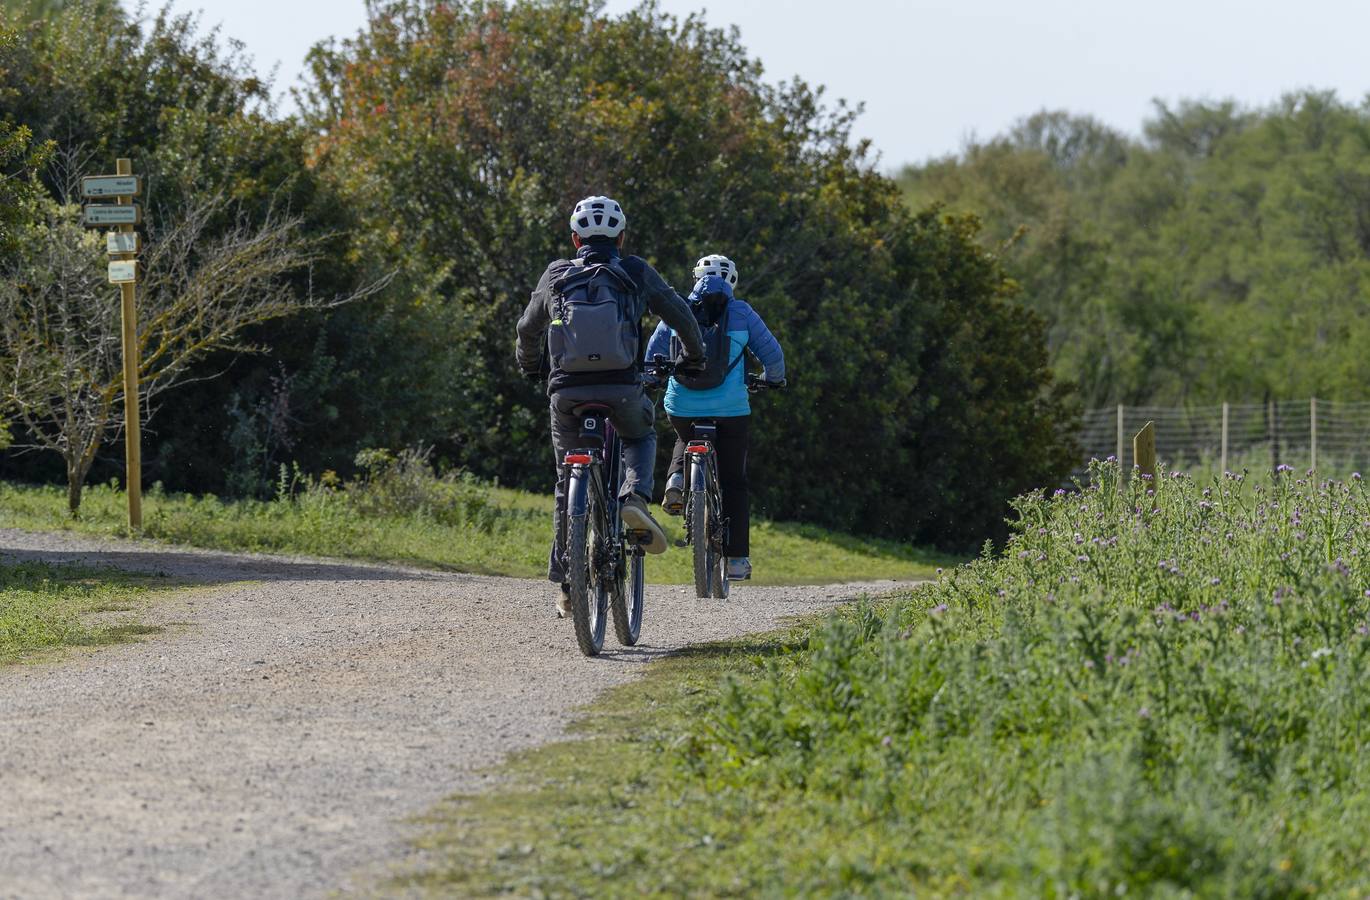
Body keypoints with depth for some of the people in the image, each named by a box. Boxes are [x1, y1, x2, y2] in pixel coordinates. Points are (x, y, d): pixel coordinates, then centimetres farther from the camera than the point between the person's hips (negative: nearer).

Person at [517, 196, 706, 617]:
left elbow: (528, 329, 23)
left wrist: (530, 367, 43)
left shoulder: (556, 276, 11)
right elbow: (680, 315, 9)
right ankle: (635, 498, -1)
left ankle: (567, 585, 14)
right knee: (641, 437, 31)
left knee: (568, 482, 14)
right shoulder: (636, 274, 6)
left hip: (567, 390, 1)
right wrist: (693, 355, 29)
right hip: (622, 387, -1)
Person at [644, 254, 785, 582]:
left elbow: (651, 358, 10)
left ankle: (677, 478, 4)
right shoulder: (741, 313, 1)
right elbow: (772, 354, 5)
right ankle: (737, 559, 9)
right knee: (734, 481, 11)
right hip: (731, 408, -1)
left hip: (682, 407, 2)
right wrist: (773, 379, 27)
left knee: (687, 442, 36)